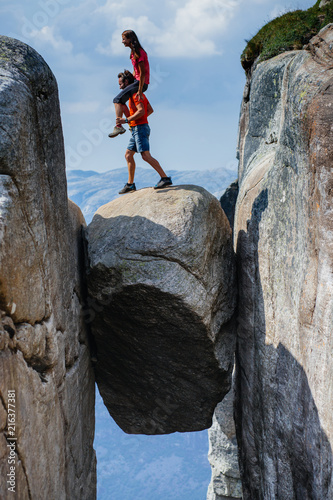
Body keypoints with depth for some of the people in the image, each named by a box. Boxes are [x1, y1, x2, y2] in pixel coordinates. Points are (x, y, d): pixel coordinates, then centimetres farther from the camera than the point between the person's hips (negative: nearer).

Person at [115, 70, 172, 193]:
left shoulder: (135, 93, -11)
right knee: (128, 155, 11)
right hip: (136, 129, 11)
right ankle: (130, 184, 14)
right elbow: (150, 110, 21)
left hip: (140, 128, -11)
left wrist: (126, 120, -23)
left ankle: (165, 178, -18)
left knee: (146, 156, -17)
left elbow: (141, 111, -23)